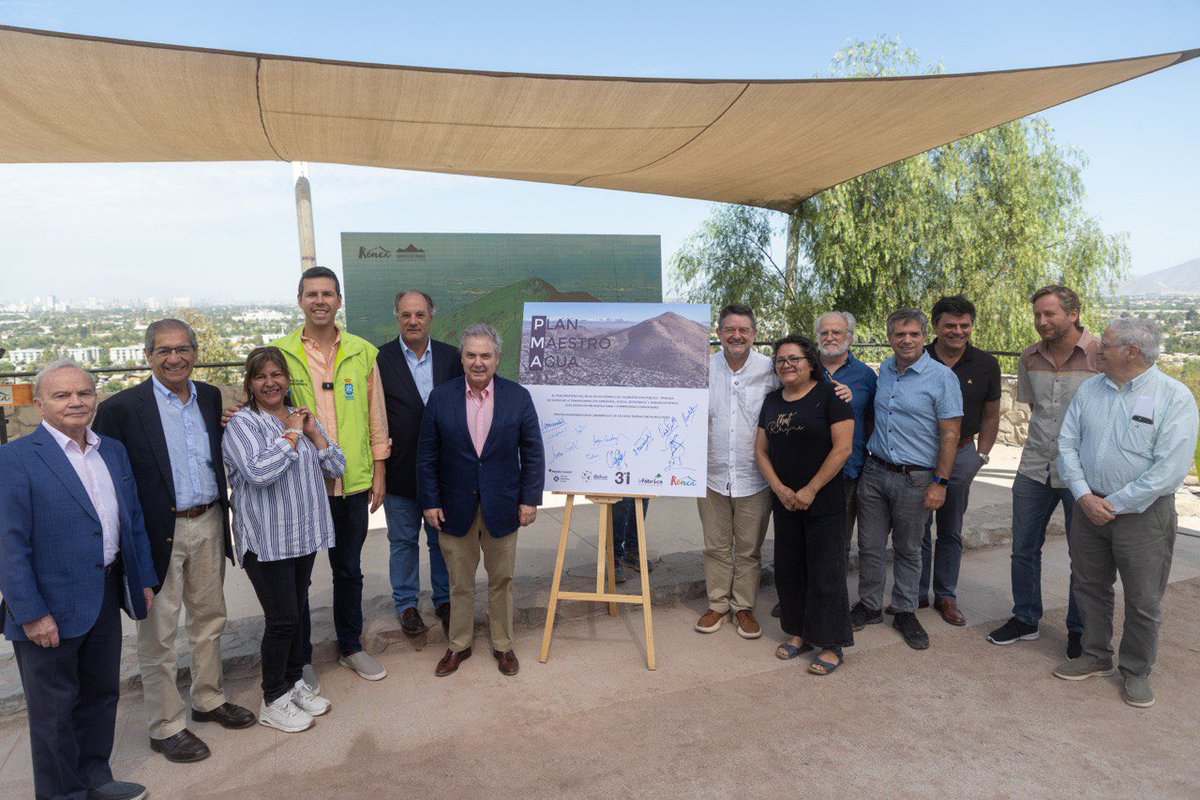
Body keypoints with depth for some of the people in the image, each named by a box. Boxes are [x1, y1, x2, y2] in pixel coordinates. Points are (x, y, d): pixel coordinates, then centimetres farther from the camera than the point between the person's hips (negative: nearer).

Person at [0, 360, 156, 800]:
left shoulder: (113, 450, 6)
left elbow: (133, 519, 11)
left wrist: (143, 580, 8)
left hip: (106, 597, 6)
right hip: (51, 607, -6)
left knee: (101, 694, 20)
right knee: (54, 707, 11)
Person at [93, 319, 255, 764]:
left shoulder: (211, 398, 5)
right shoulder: (122, 408, -11)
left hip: (208, 524, 5)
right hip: (158, 531, -5)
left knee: (209, 616, 18)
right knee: (158, 632, 8)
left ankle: (208, 699, 37)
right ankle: (165, 727, 24)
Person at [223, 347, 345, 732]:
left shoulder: (301, 417, 10)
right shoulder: (242, 423, -10)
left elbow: (336, 467, 6)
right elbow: (258, 472, -26)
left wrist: (313, 432, -7)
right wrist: (292, 434, -17)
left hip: (304, 534, 6)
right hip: (266, 540, -6)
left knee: (296, 612, 17)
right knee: (282, 619, -1)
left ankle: (294, 683, 33)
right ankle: (273, 701, 17)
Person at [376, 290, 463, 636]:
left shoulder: (450, 357, 1)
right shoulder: (380, 358, -6)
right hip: (399, 469, -2)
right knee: (403, 541, 14)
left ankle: (444, 600, 32)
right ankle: (406, 604, 30)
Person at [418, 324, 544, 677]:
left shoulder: (518, 397, -4)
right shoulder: (441, 397, -3)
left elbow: (533, 453, -1)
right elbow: (427, 456, 0)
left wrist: (530, 499, -5)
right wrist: (430, 502, -3)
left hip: (502, 508, 0)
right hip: (456, 508, 0)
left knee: (501, 580, 13)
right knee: (460, 582, 14)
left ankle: (503, 644, 31)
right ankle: (459, 645, 32)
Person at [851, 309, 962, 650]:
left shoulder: (941, 377, -9)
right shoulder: (884, 370, 8)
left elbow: (950, 433, -10)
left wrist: (940, 482, -13)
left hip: (914, 478, -4)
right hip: (874, 471, 4)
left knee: (908, 550, 10)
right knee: (870, 545, 9)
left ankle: (905, 612, 25)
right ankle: (868, 606, 25)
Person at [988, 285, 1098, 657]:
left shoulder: (1101, 355, -10)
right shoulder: (1029, 357, 5)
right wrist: (1044, 442, 11)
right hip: (1034, 469, 5)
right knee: (1024, 548, 11)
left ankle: (1079, 630, 26)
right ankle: (1025, 619, 28)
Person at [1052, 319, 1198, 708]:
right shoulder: (1089, 389, 3)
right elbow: (1067, 444, 2)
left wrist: (1114, 504, -17)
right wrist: (1085, 496, -10)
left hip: (1143, 513, -4)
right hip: (1089, 507, 5)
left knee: (1143, 600, 7)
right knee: (1090, 587, 16)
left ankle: (1136, 671, 26)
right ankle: (1096, 656, 34)